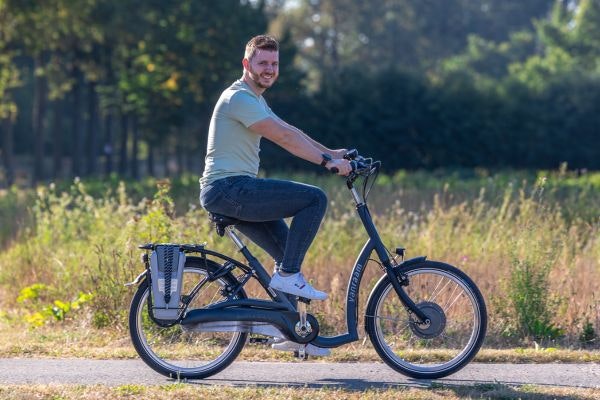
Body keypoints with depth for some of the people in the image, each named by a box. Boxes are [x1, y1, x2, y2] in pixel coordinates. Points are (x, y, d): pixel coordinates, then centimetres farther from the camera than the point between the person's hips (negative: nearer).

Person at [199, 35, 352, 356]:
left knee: (289, 251, 12)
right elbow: (283, 137, -20)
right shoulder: (240, 98, -13)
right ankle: (288, 275, -11)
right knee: (315, 198, -15)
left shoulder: (254, 100, 21)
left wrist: (330, 153, 14)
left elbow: (291, 133, 23)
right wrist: (327, 162, -22)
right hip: (228, 188, -10)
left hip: (234, 191, 10)